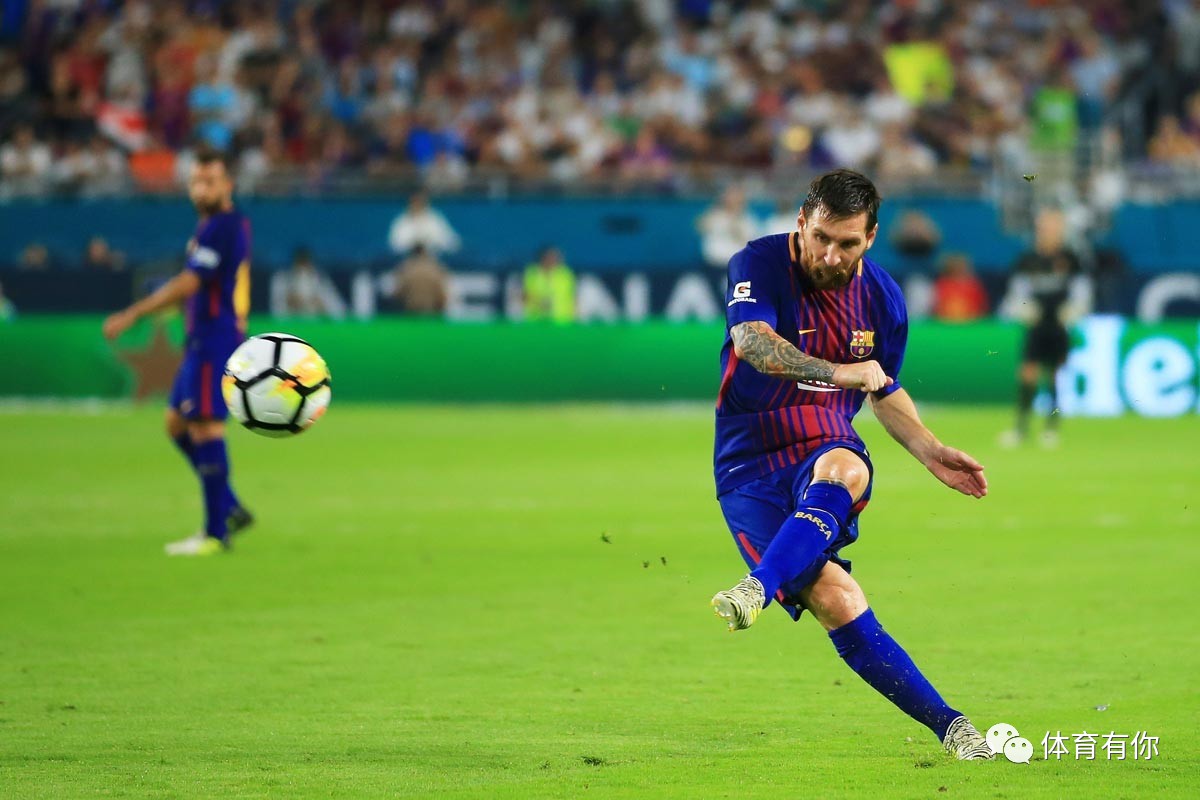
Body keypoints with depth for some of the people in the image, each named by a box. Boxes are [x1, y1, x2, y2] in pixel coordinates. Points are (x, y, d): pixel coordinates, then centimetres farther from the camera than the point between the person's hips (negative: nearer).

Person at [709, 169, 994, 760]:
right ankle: (948, 725, -15)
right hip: (750, 465, -2)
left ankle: (759, 589, -57)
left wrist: (929, 452, 7)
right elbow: (752, 341, -29)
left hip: (829, 449, 3)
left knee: (842, 470, -38)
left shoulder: (882, 297, 5)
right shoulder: (759, 265, -9)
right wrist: (836, 371, -43)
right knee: (837, 602, -22)